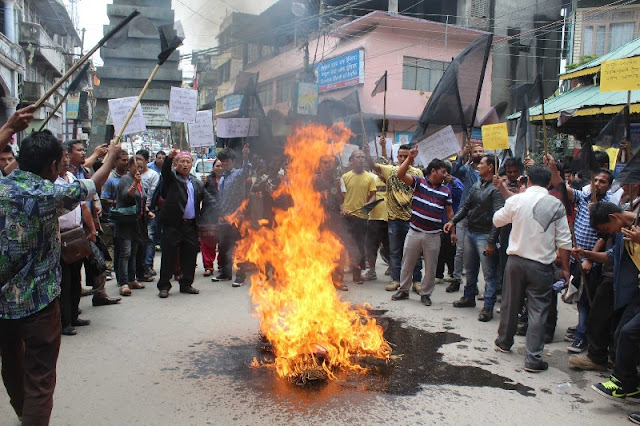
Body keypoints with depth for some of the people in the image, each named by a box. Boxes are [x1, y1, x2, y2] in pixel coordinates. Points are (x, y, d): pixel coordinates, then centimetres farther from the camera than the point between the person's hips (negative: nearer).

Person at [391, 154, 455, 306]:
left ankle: (425, 294, 22)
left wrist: (453, 231, 5)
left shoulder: (445, 191, 6)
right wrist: (410, 158, -25)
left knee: (430, 267, 8)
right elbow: (400, 175, -14)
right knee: (407, 263, 9)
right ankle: (404, 290, 25)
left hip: (433, 235, 2)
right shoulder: (419, 182, -2)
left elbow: (449, 212, 10)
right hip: (414, 232, -1)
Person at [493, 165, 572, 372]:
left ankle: (504, 342, 36)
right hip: (542, 266, -1)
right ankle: (533, 359, 6)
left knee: (510, 304, 17)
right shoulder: (556, 205, -6)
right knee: (538, 311, 4)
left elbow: (497, 221, 11)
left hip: (516, 260, 2)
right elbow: (564, 241, -4)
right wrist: (565, 268, 5)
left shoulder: (516, 200, -5)